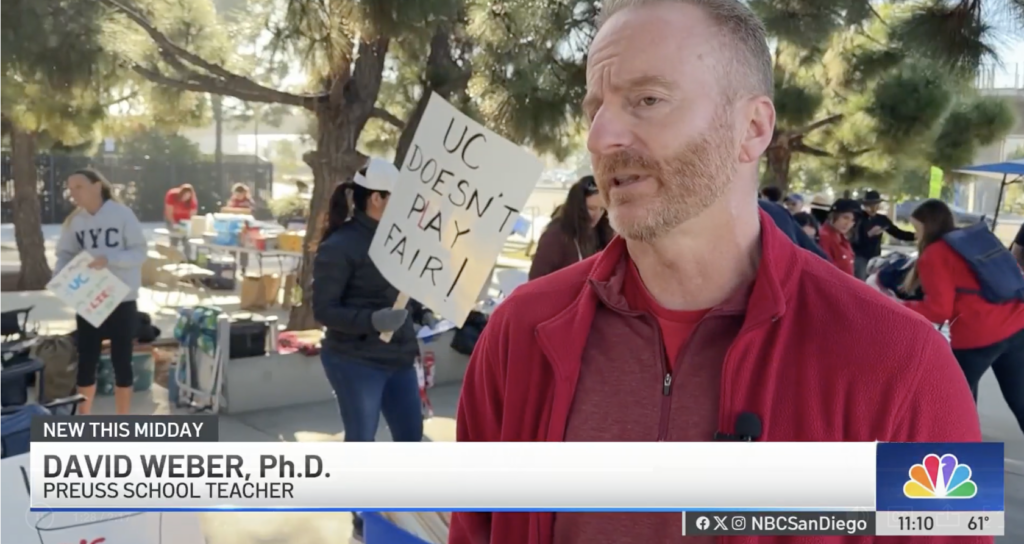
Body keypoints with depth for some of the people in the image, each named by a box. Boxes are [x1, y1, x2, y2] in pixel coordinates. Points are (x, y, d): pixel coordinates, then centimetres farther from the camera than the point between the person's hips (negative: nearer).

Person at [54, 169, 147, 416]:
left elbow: (140, 252, -11)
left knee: (121, 361, 6)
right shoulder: (73, 221, 2)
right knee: (86, 361, 9)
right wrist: (59, 277, -15)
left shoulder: (122, 214, -10)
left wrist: (109, 260, -26)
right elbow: (65, 255, 5)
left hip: (121, 301, -3)